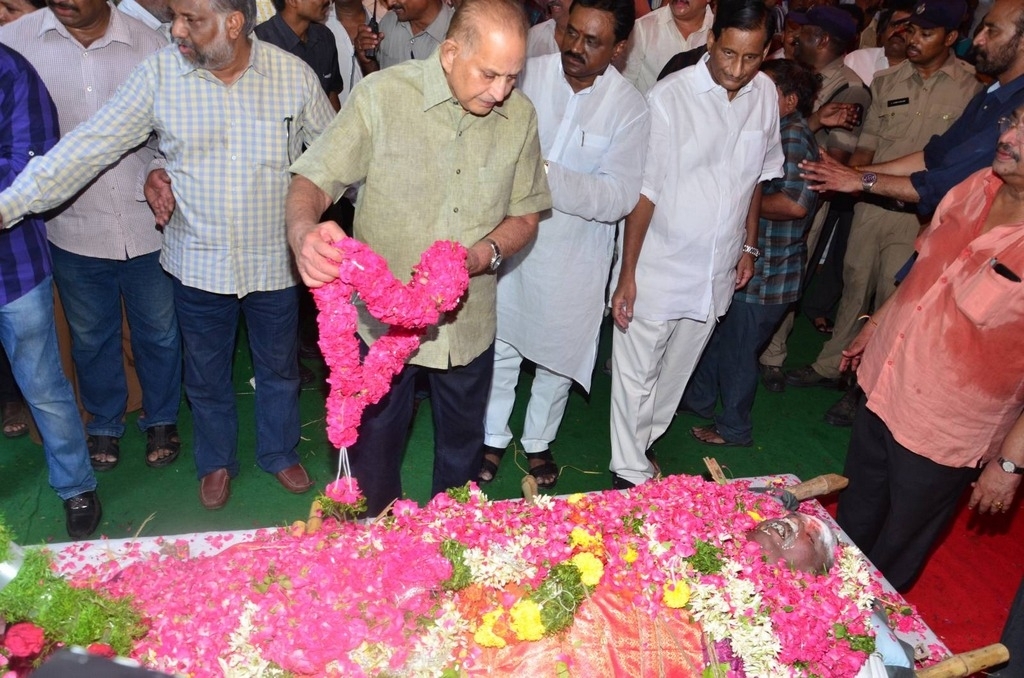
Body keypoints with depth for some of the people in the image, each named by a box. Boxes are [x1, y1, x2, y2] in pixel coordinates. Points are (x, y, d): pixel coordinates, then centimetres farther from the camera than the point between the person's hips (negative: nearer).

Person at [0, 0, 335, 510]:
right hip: (198, 262, 1)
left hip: (275, 262, 0)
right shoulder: (159, 75, -9)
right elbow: (88, 146, -9)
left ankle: (280, 453, 44)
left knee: (278, 367, 18)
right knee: (206, 373, 18)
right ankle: (216, 461, 44)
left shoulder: (295, 75, -9)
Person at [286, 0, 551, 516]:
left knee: (463, 447, 24)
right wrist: (304, 232, -40)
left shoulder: (519, 115, -4)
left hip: (469, 321, 3)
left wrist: (483, 255, -19)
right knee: (374, 450, 18)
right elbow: (312, 180, -17)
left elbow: (525, 215, 2)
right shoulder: (380, 95, -16)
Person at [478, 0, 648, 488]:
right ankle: (493, 438, 37)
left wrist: (547, 173, -29)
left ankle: (538, 441, 41)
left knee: (559, 356, 16)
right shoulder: (527, 75, -11)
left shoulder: (628, 107, -11)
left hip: (575, 257, 0)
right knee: (501, 348, 13)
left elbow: (619, 197, -18)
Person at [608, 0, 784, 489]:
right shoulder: (669, 97, -16)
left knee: (676, 371, 19)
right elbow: (644, 191, -15)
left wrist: (749, 246, 15)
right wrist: (627, 274, -15)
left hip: (717, 270, 5)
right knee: (637, 374, 5)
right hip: (658, 267, -5)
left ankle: (644, 443, 39)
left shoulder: (765, 95, 0)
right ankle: (630, 474, 21)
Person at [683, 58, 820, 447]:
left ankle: (733, 428, 24)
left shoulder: (794, 136, -19)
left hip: (767, 272, -10)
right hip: (747, 259, 10)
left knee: (737, 348, 5)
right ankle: (699, 397, 42)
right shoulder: (779, 132, 12)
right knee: (715, 332, 22)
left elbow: (794, 203, -32)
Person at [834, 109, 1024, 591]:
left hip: (943, 432, -6)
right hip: (882, 386, 6)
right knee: (855, 512, 27)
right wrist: (876, 324, 17)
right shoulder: (977, 187, -5)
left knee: (900, 540, 18)